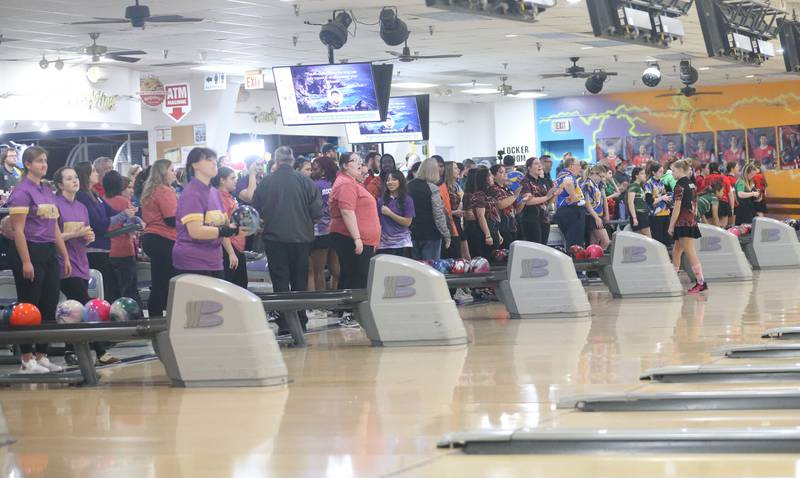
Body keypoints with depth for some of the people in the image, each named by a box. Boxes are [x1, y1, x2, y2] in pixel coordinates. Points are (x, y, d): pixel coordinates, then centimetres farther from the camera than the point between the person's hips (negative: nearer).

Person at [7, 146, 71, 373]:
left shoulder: (48, 191, 15)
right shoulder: (22, 192, -9)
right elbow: (18, 230, -14)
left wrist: (65, 257, 16)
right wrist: (26, 262, -19)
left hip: (49, 254, 8)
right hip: (30, 252, -8)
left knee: (49, 308, 8)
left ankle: (42, 356, 15)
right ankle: (27, 361, 2)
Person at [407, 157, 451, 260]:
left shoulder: (408, 185, 4)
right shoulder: (432, 188, -14)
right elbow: (439, 215, -15)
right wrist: (447, 235, -6)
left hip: (413, 233, 6)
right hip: (431, 234, -6)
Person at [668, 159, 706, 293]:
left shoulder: (680, 185, -13)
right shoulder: (691, 184, 13)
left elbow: (677, 207, -15)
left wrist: (671, 225, -11)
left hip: (683, 222, -9)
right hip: (690, 221, 9)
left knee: (690, 254, -8)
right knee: (676, 252, 15)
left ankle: (701, 283, -11)